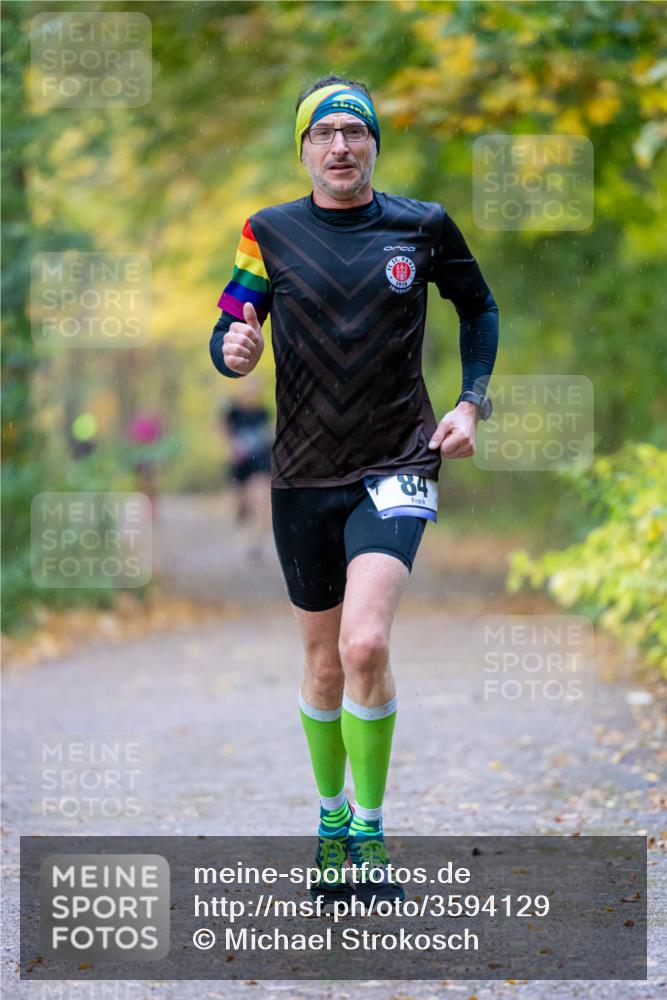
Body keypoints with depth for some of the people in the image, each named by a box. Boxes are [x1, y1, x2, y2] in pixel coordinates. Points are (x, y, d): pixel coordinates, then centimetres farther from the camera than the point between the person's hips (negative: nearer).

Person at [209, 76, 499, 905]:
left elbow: (479, 309, 16)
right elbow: (228, 332, 4)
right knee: (324, 663, 10)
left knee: (365, 646, -20)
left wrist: (472, 403, 4)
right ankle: (333, 815, 32)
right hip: (303, 478, 2)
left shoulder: (422, 226, 0)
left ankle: (369, 833, -7)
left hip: (395, 466, -2)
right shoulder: (271, 233, 0)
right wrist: (233, 350, -19)